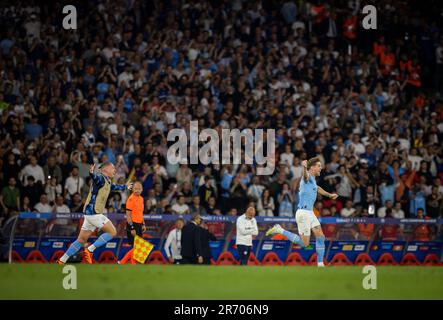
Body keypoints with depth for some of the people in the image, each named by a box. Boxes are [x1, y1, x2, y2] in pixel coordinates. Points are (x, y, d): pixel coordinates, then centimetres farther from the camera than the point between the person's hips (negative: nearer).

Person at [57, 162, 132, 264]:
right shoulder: (101, 178, -10)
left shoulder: (108, 182, 20)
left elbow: (115, 187, 43)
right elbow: (95, 178, -36)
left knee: (81, 240, 10)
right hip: (93, 212, -10)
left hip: (91, 213, 10)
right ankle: (89, 250, -8)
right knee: (112, 232, -7)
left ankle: (61, 260, 11)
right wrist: (91, 173, -59)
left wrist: (125, 187, 60)